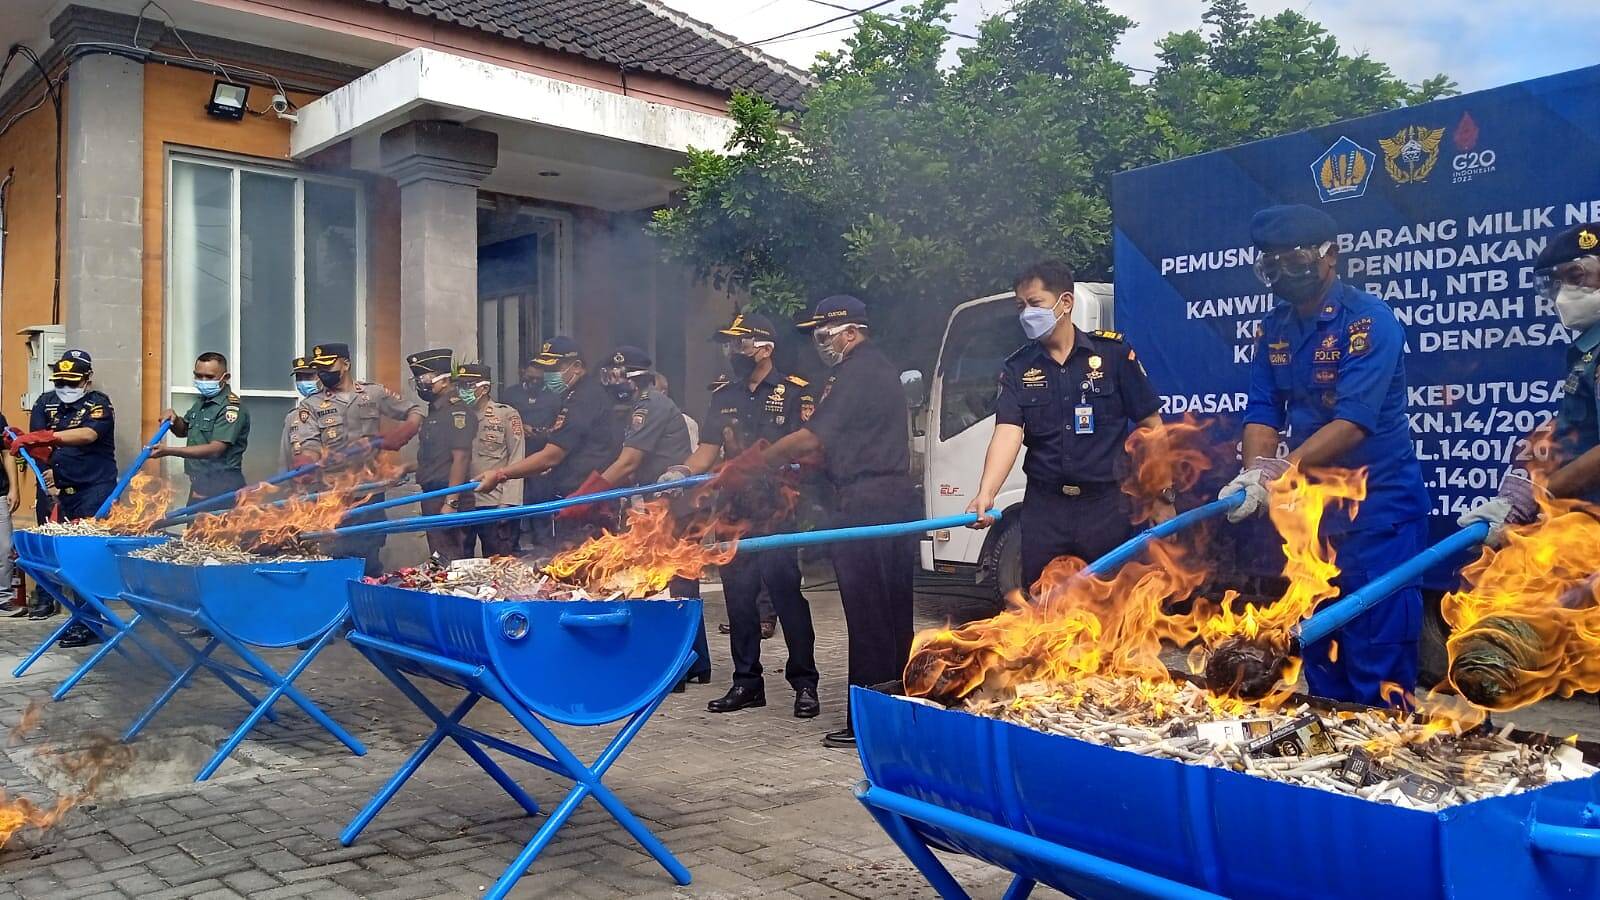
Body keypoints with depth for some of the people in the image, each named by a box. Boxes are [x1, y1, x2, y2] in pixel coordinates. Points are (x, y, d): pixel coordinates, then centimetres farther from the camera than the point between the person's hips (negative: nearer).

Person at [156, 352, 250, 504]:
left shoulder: (231, 407, -17)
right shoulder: (201, 401, 13)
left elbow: (215, 449, -24)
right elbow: (183, 431, 27)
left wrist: (169, 451, -26)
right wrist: (174, 420, 4)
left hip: (221, 487, -9)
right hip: (199, 483, 9)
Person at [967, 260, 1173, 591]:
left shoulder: (1114, 352, -2)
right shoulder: (1018, 368, 4)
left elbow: (1150, 424, 1)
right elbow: (1008, 432, -10)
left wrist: (1163, 495, -2)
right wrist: (986, 494, -26)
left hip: (1107, 505, -2)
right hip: (1043, 508, 2)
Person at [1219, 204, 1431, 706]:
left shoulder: (1369, 320, -15)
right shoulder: (1274, 328, 5)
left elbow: (1353, 422, -25)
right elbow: (1262, 412, 0)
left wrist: (1281, 471, -34)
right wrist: (1253, 476, -19)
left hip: (1376, 505, -7)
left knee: (1377, 649, -4)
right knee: (1318, 641, 15)